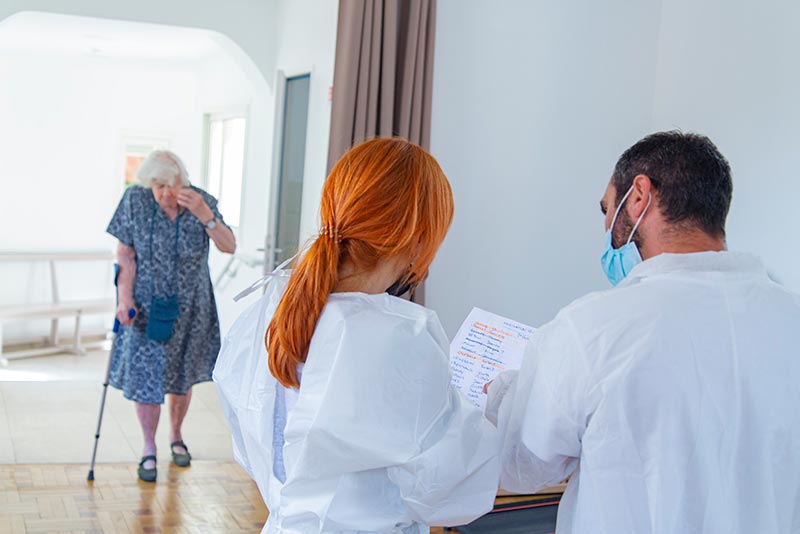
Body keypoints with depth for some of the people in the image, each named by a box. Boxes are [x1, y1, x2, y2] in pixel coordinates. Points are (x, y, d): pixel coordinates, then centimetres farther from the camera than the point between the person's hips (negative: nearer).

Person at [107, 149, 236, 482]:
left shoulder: (202, 201, -13)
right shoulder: (135, 200, -13)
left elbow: (229, 247, -18)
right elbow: (125, 254, -9)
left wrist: (204, 214, -31)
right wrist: (125, 299, -15)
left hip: (189, 306, 1)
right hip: (147, 304, -1)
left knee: (182, 375, 14)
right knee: (146, 375, 0)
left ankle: (176, 436, 37)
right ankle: (149, 448, 18)